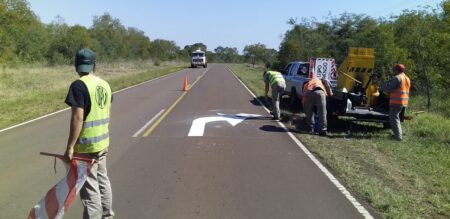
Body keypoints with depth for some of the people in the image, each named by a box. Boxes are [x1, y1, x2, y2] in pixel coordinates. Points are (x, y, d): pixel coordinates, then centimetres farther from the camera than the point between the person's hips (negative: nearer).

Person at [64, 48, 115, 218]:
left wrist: (70, 147, -17)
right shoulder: (104, 84, 6)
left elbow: (78, 117, -22)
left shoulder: (79, 85, -16)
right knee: (102, 180, 20)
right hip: (102, 142, 8)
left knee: (89, 188, 0)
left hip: (86, 146, -8)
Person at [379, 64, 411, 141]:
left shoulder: (397, 78, -13)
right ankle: (399, 134, 26)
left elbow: (389, 88, -16)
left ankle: (398, 136, -8)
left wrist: (381, 87, 3)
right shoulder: (407, 79, 18)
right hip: (404, 102, 9)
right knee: (396, 118, 21)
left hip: (396, 102, -9)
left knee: (394, 118, -5)